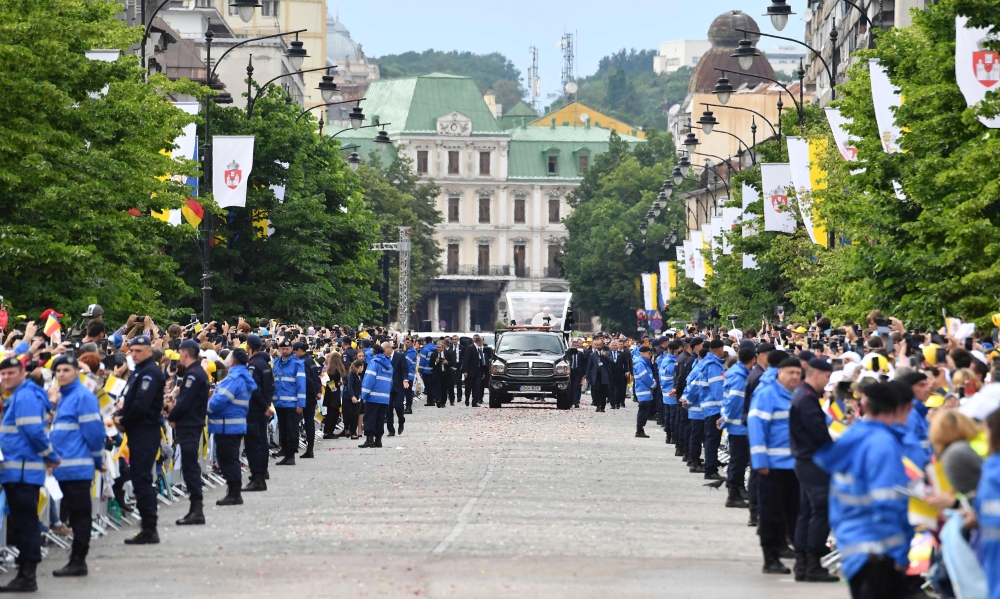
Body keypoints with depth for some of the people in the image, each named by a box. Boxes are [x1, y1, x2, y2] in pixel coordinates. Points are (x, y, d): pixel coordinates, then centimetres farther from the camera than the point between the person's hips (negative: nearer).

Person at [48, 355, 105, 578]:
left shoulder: (83, 396, -11)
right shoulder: (63, 396, 18)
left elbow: (94, 431, -12)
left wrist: (98, 460, -4)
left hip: (78, 467, -9)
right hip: (65, 467, 9)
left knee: (79, 514, -5)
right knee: (74, 514, 11)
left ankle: (78, 561, -2)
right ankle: (78, 557, 16)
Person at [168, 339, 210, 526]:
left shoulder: (193, 375, -16)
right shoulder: (200, 373, 15)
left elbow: (184, 403, -21)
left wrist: (171, 417, -7)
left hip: (188, 426, -10)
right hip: (194, 424, 10)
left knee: (190, 466, -9)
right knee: (190, 466, 12)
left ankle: (197, 509, -11)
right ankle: (195, 509, 14)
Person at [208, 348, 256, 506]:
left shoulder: (235, 378, -18)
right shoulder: (243, 377, 14)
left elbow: (221, 400, -24)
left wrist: (208, 408, -7)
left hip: (227, 426, -10)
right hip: (235, 425, 10)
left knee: (228, 459, -5)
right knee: (229, 459, 16)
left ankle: (234, 494, -3)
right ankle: (234, 493, 20)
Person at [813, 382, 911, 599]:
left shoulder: (851, 438, 10)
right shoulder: (883, 444, -17)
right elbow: (886, 505, -21)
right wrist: (900, 555, -18)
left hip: (852, 546, 9)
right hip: (877, 554, -9)